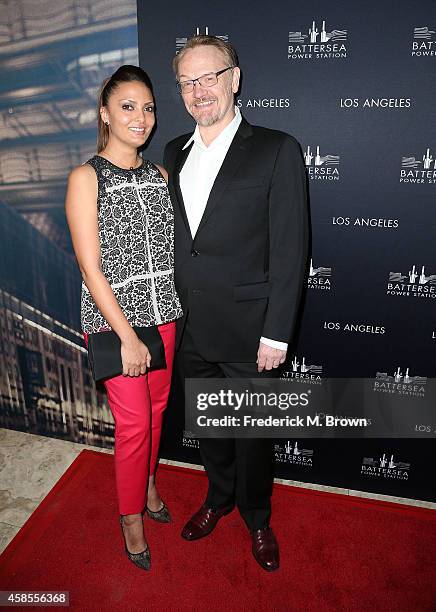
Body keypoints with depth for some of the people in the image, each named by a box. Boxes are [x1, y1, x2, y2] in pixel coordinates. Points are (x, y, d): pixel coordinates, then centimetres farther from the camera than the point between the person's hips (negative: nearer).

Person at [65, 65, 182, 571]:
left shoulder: (159, 175, 7)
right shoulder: (86, 178, -8)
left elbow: (170, 247, 10)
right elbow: (91, 268, -13)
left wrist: (184, 311, 4)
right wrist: (127, 336, -15)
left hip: (164, 315, 5)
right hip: (114, 319, -5)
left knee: (157, 409, 17)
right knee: (133, 422, 3)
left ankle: (147, 481, 44)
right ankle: (132, 515, 29)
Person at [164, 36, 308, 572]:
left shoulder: (276, 151, -8)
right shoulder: (174, 153, 9)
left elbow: (289, 250, -11)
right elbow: (173, 239, 11)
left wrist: (276, 333, -14)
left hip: (245, 331, -4)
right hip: (189, 327, 5)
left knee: (252, 432, 13)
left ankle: (256, 518, 40)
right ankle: (219, 497, 48)